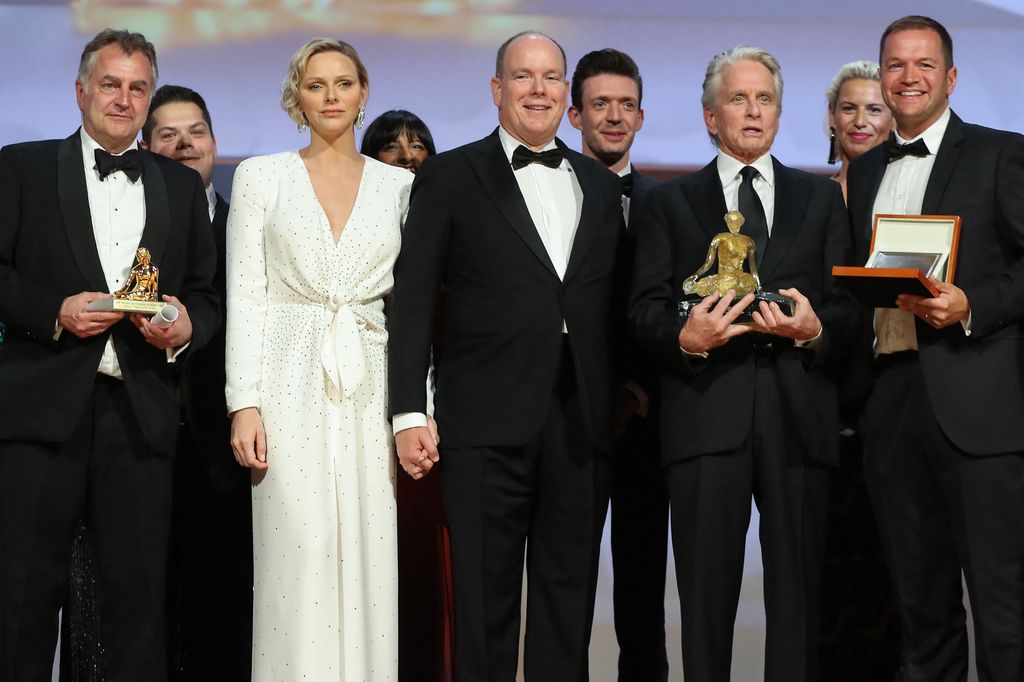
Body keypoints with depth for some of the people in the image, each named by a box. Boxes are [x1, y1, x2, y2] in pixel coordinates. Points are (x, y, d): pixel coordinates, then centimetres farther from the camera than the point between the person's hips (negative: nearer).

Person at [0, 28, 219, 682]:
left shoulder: (183, 187, 17)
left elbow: (205, 292, 16)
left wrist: (186, 326, -5)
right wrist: (55, 311, -12)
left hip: (141, 414, 2)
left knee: (139, 596, 3)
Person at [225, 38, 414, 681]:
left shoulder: (400, 184, 10)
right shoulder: (261, 176, 6)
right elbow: (245, 294, 2)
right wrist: (245, 403, -8)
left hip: (371, 388, 2)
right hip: (292, 386, -2)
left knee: (367, 558, 0)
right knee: (298, 556, -6)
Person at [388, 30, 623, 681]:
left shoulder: (603, 186, 15)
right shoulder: (450, 177, 3)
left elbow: (614, 304, 14)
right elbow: (412, 302, -2)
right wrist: (410, 413, -9)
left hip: (583, 424, 4)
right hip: (489, 423, -3)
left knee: (570, 592, 9)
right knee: (485, 597, 2)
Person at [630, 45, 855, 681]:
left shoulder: (822, 197, 17)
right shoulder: (670, 203, 13)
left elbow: (848, 304, 10)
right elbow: (645, 311, 5)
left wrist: (815, 329, -12)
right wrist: (684, 338, -15)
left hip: (798, 412, 1)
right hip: (706, 409, -1)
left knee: (798, 581, 2)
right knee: (706, 586, -1)